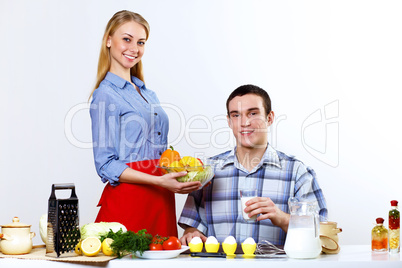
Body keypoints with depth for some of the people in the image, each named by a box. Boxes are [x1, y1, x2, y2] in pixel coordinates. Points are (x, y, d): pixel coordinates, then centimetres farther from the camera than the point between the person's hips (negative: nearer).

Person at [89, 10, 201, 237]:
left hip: (161, 202, 7)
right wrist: (159, 181, -20)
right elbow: (106, 166, -11)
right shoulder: (105, 95, -6)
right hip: (129, 201, -7)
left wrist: (186, 175, 5)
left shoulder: (149, 94, 18)